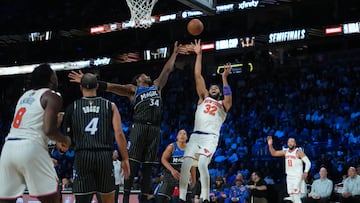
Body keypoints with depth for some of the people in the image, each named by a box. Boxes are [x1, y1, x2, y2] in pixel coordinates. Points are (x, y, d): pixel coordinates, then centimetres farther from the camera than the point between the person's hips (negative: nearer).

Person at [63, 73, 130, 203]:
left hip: (82, 156, 0)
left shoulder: (73, 107, 8)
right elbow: (119, 133, -2)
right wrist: (125, 159, 2)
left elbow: (67, 134, 10)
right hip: (105, 155, 1)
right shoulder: (110, 106, 6)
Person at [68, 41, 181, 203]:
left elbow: (168, 70, 34)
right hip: (139, 127, -4)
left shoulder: (156, 86, 26)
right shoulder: (133, 90, 13)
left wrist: (174, 53, 38)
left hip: (155, 129, 4)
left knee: (148, 166, 3)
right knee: (133, 163, -8)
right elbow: (111, 86, 4)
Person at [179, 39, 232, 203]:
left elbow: (229, 99, -12)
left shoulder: (223, 104, 14)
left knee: (202, 164, -24)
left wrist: (224, 78, -12)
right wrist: (199, 55, 9)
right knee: (185, 165, -10)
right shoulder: (203, 98, 21)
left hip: (211, 138, -3)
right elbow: (197, 76, 14)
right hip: (195, 136, 3)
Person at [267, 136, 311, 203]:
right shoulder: (285, 151, 10)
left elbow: (308, 162, -13)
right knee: (292, 197, 8)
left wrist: (306, 172, -27)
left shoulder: (298, 152, -9)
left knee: (296, 197, -17)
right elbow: (274, 153, 15)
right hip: (289, 177, 7)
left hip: (297, 177, -7)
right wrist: (270, 145, -1)